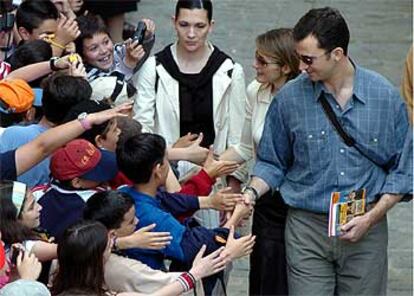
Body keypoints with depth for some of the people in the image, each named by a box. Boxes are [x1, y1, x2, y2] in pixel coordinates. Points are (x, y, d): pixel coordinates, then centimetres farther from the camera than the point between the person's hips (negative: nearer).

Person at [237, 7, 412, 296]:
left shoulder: (386, 96, -2)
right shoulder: (289, 98, -2)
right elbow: (273, 162, 10)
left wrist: (371, 218, -6)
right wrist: (253, 191, -9)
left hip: (366, 230, 0)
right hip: (307, 228, 0)